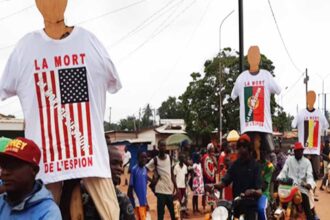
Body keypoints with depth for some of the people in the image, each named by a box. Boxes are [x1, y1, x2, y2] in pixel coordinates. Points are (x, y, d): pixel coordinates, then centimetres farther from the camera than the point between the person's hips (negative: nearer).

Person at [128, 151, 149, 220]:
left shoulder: (145, 170, 9)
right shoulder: (134, 169, -12)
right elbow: (130, 186, -11)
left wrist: (146, 202, 17)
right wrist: (129, 202, -12)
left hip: (144, 201, 7)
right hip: (137, 202, -7)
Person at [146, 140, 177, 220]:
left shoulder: (169, 157, 8)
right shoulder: (155, 160, -7)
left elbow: (172, 173, 13)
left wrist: (175, 186, 10)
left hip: (170, 189, 5)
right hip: (160, 190, -5)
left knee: (173, 211, 14)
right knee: (160, 212, -2)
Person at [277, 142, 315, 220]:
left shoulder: (307, 162, 9)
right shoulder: (289, 159, 11)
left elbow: (310, 176, -3)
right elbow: (284, 171, 2)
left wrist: (309, 184, -25)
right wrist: (279, 178, -20)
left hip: (302, 187, 0)